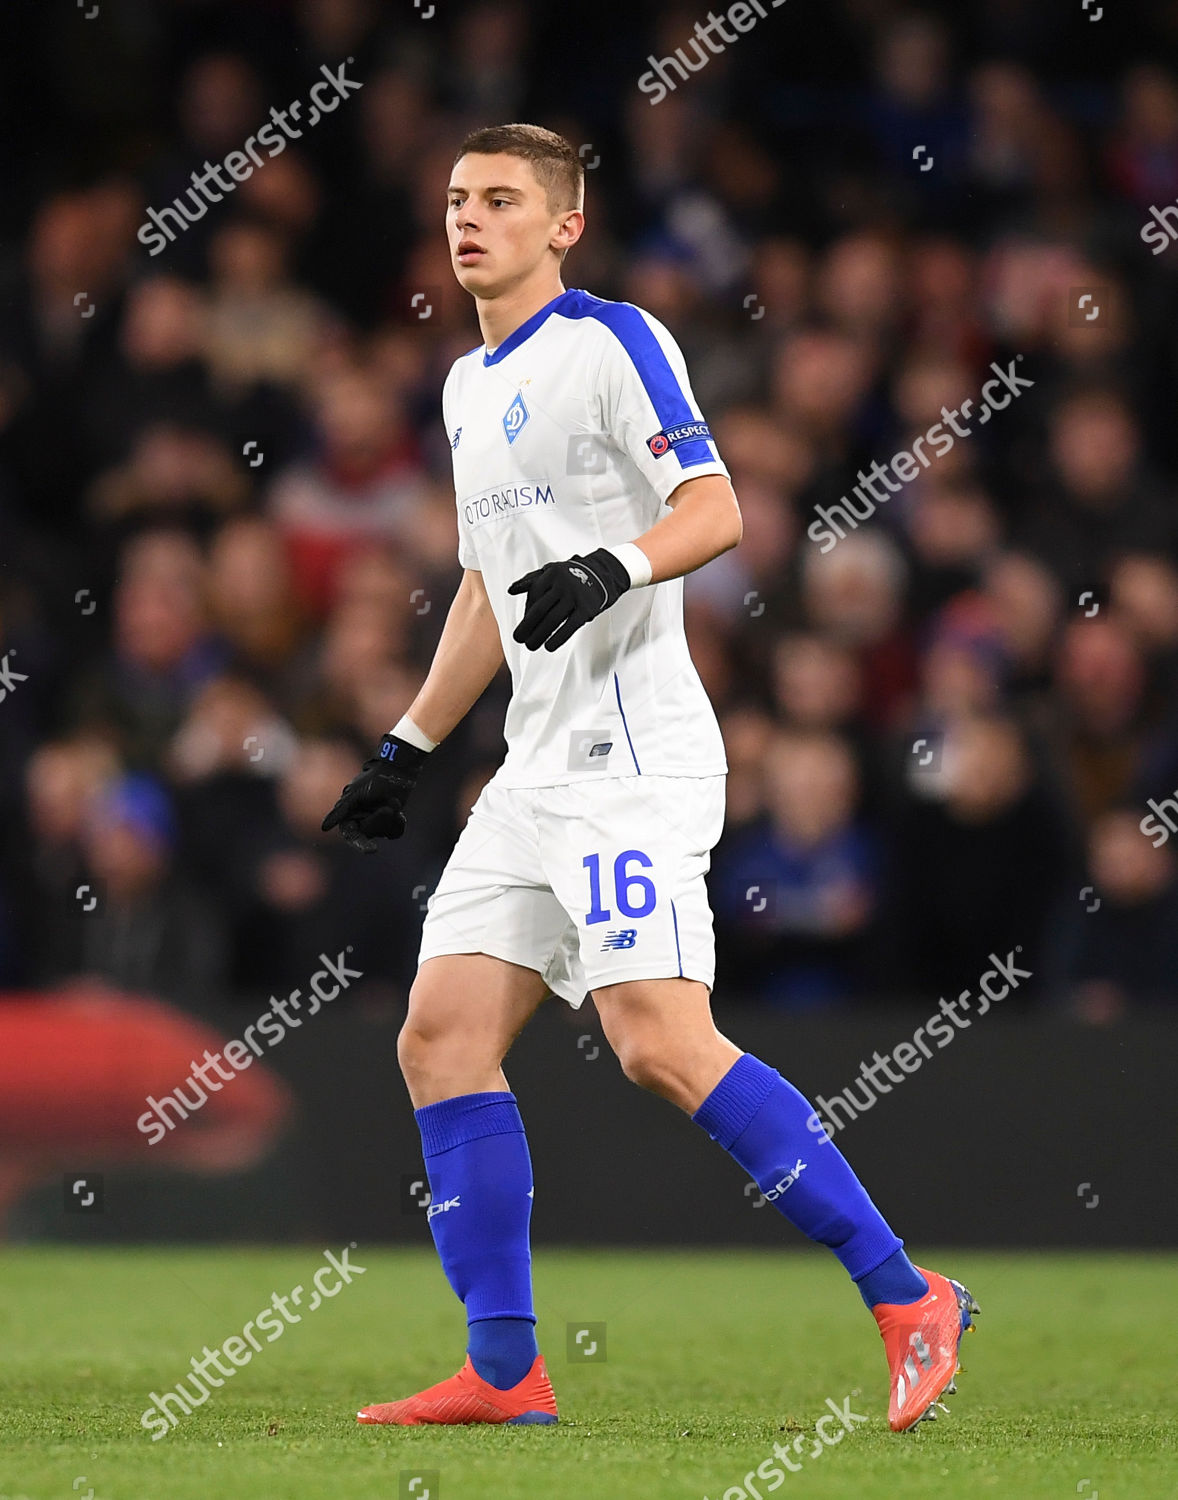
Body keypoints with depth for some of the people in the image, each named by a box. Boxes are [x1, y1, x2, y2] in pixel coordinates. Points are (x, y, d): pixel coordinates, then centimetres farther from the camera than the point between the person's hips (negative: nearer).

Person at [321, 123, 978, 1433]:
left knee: (661, 1043, -19)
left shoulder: (609, 341, -5)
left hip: (631, 755, -9)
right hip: (536, 772, 9)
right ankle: (505, 1371, 3)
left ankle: (906, 1299, -13)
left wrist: (611, 569, -32)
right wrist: (406, 749, 29)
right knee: (441, 1036, 0)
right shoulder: (470, 385, 21)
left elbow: (713, 509, -14)